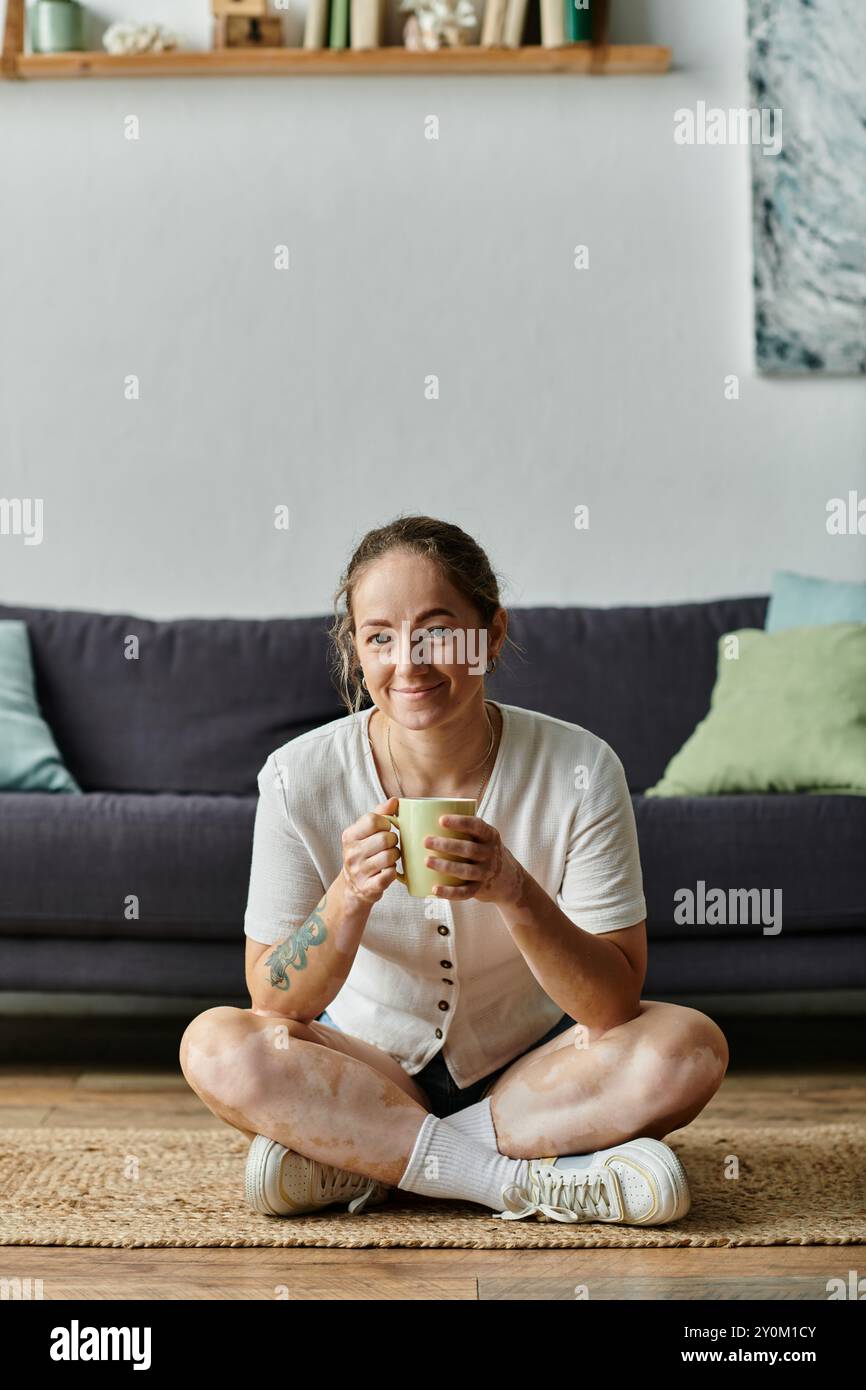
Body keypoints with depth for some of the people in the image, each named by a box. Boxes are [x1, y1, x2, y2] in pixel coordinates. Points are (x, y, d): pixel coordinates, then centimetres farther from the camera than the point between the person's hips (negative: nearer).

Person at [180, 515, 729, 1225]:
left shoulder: (579, 769, -18)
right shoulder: (300, 776, -16)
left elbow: (615, 1004, -19)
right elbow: (275, 1006, -14)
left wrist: (514, 891, -37)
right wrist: (349, 897, -34)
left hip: (531, 1068, 1)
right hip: (366, 1069, 0)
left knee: (691, 1046, -27)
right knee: (214, 1046, -27)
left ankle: (361, 1162, -20)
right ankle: (531, 1179, -22)